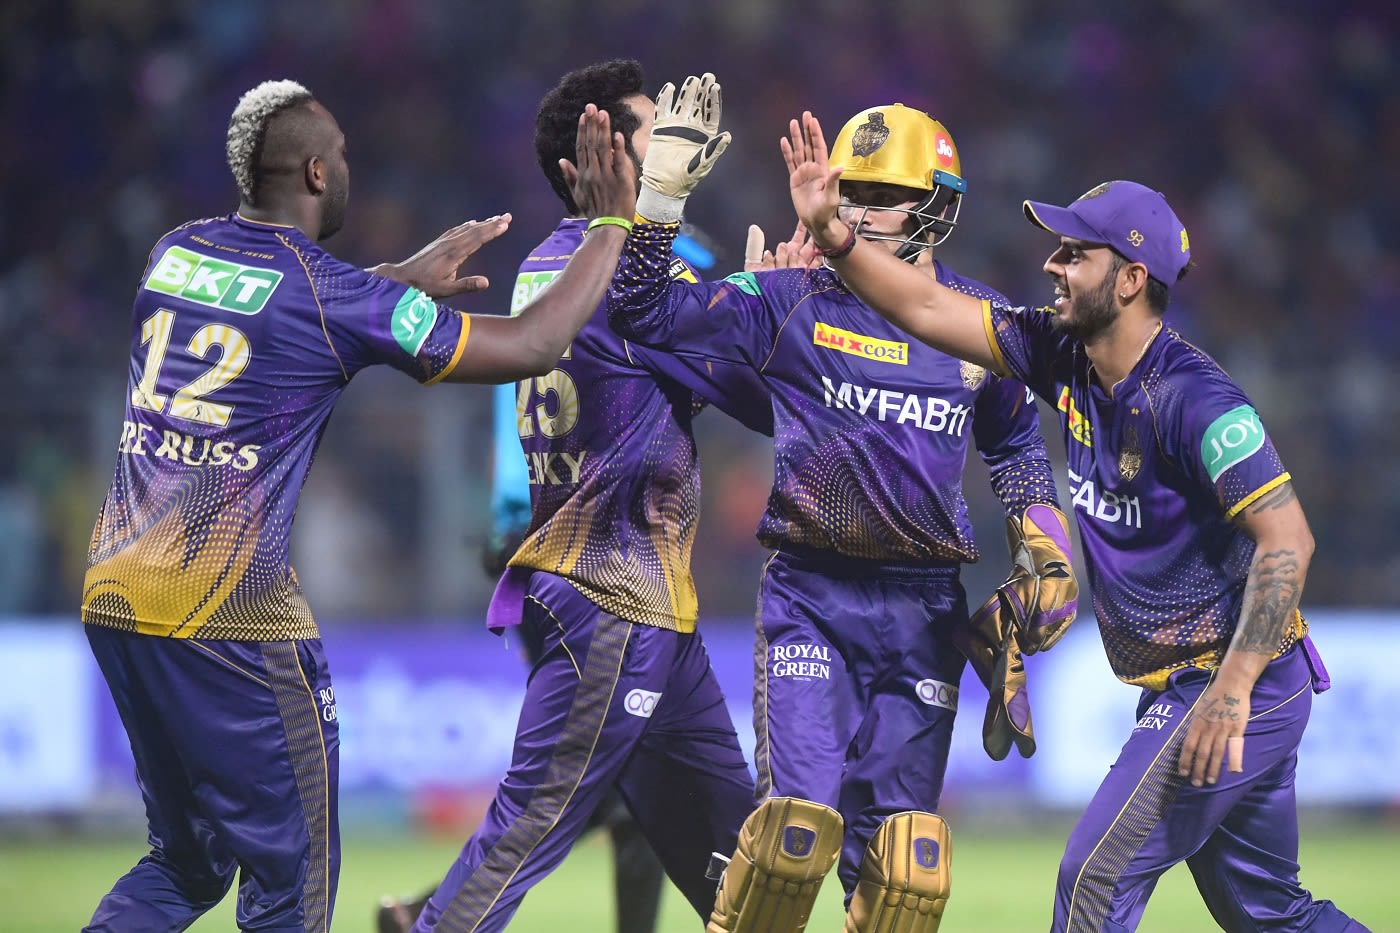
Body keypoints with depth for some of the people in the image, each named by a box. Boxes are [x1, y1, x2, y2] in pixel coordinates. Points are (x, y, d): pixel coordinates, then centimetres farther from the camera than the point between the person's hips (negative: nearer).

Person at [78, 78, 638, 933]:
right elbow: (532, 348, -5)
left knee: (185, 863, 20)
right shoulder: (342, 301, -9)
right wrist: (611, 225, 6)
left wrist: (408, 278, 36)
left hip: (113, 593, 7)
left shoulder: (176, 254, 10)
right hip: (227, 610, -7)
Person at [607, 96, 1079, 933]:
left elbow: (1014, 446, 23)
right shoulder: (794, 300, -2)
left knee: (902, 850, 1)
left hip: (925, 610, 3)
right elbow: (645, 311, -8)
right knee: (799, 818, -15)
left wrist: (1049, 555, 12)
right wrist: (661, 194, -16)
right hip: (813, 593, -3)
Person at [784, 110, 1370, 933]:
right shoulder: (1064, 358, 3)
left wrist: (1233, 689, -32)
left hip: (1247, 686, -9)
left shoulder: (1193, 399, -22)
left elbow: (1288, 538, -27)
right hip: (1176, 685, 9)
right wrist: (832, 234, -7)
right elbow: (926, 310, 7)